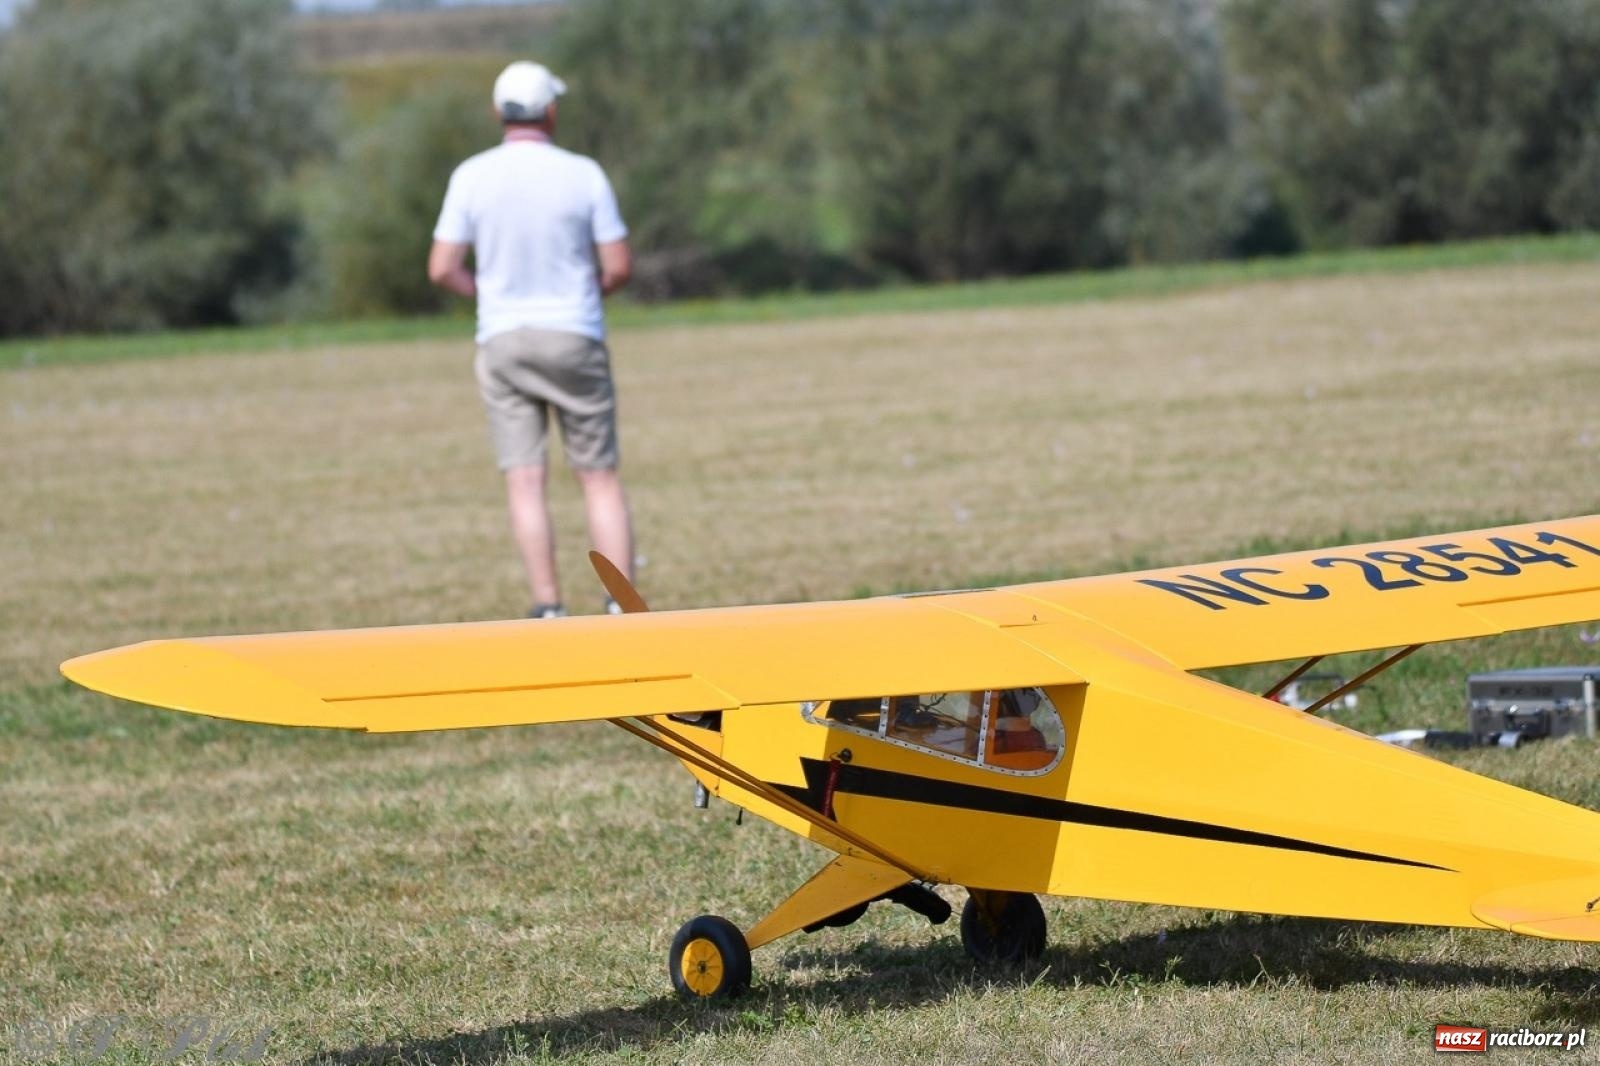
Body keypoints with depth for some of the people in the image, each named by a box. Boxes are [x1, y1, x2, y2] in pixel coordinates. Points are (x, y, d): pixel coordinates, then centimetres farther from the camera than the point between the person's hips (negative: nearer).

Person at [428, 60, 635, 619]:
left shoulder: (471, 176, -4)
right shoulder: (583, 174, -6)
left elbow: (442, 268, -5)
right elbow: (619, 266, -4)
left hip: (502, 341, 1)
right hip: (575, 337, -1)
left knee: (525, 481, 1)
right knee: (600, 478, 6)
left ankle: (548, 610, -5)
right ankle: (622, 609, 0)